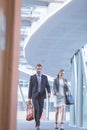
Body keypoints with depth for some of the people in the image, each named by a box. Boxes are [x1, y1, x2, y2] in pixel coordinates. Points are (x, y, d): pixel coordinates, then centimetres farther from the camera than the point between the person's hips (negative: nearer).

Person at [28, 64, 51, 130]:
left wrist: (49, 92, -18)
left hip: (41, 96, 2)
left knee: (40, 110, 3)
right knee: (36, 110, -17)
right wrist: (29, 98, -2)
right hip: (34, 96, -2)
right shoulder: (32, 77, 3)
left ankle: (37, 122, 28)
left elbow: (47, 86, 4)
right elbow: (30, 88, 2)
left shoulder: (45, 77, 8)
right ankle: (38, 125, -14)